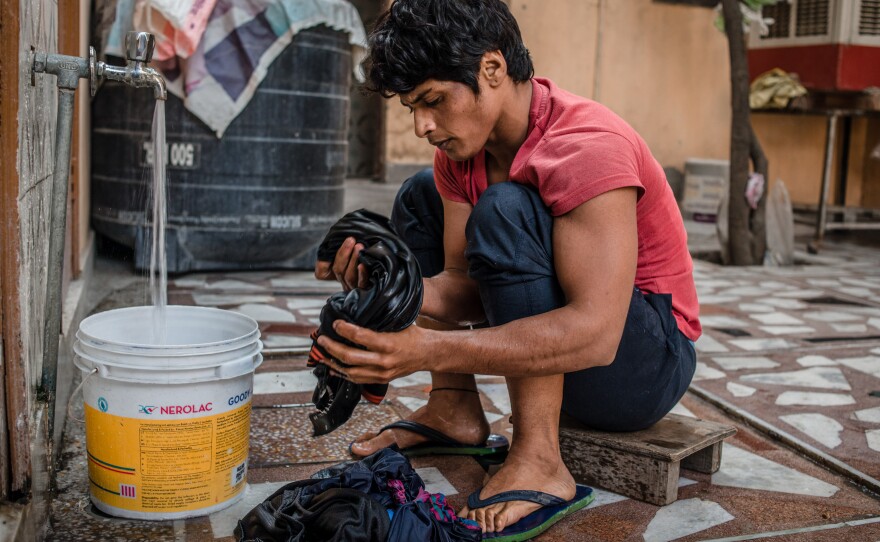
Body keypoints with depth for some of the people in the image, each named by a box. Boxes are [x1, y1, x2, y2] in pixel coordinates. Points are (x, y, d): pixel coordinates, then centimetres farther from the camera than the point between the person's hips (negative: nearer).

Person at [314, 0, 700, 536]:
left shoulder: (588, 146, -27)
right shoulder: (464, 145, -2)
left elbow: (594, 335, -36)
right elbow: (462, 285, -6)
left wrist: (429, 349, -43)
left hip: (645, 362, -8)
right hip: (548, 340, 8)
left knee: (505, 208, -31)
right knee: (420, 197, 7)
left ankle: (539, 461, -26)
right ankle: (455, 408, 3)